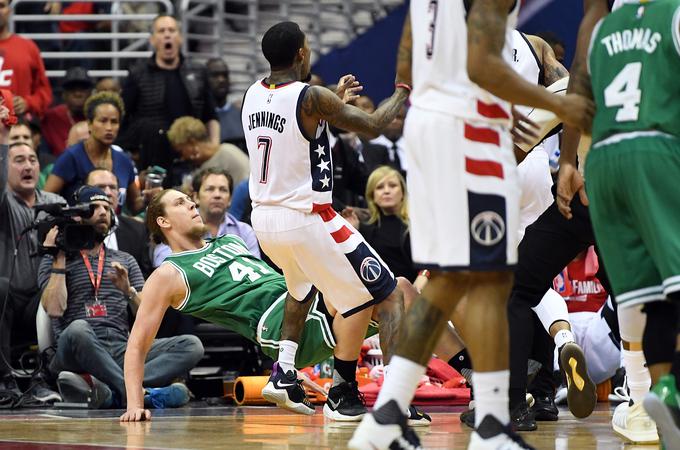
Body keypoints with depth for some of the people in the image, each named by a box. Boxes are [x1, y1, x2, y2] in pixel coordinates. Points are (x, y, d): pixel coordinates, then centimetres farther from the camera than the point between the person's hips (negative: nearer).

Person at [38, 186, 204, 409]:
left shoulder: (125, 261, 25)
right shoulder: (54, 261, 15)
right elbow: (54, 309, -4)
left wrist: (128, 290, -3)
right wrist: (59, 259, 1)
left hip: (122, 349, 4)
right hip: (80, 351, -4)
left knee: (191, 345, -21)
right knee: (77, 330, -40)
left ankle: (109, 392, -40)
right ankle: (138, 392, -40)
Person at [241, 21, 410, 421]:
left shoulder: (253, 95, 5)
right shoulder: (311, 98, -16)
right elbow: (372, 126, -7)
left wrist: (336, 97, 30)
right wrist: (402, 96, 10)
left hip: (264, 219, 8)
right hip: (306, 221, -8)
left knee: (304, 284, 38)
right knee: (389, 297, 1)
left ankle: (284, 374, 25)